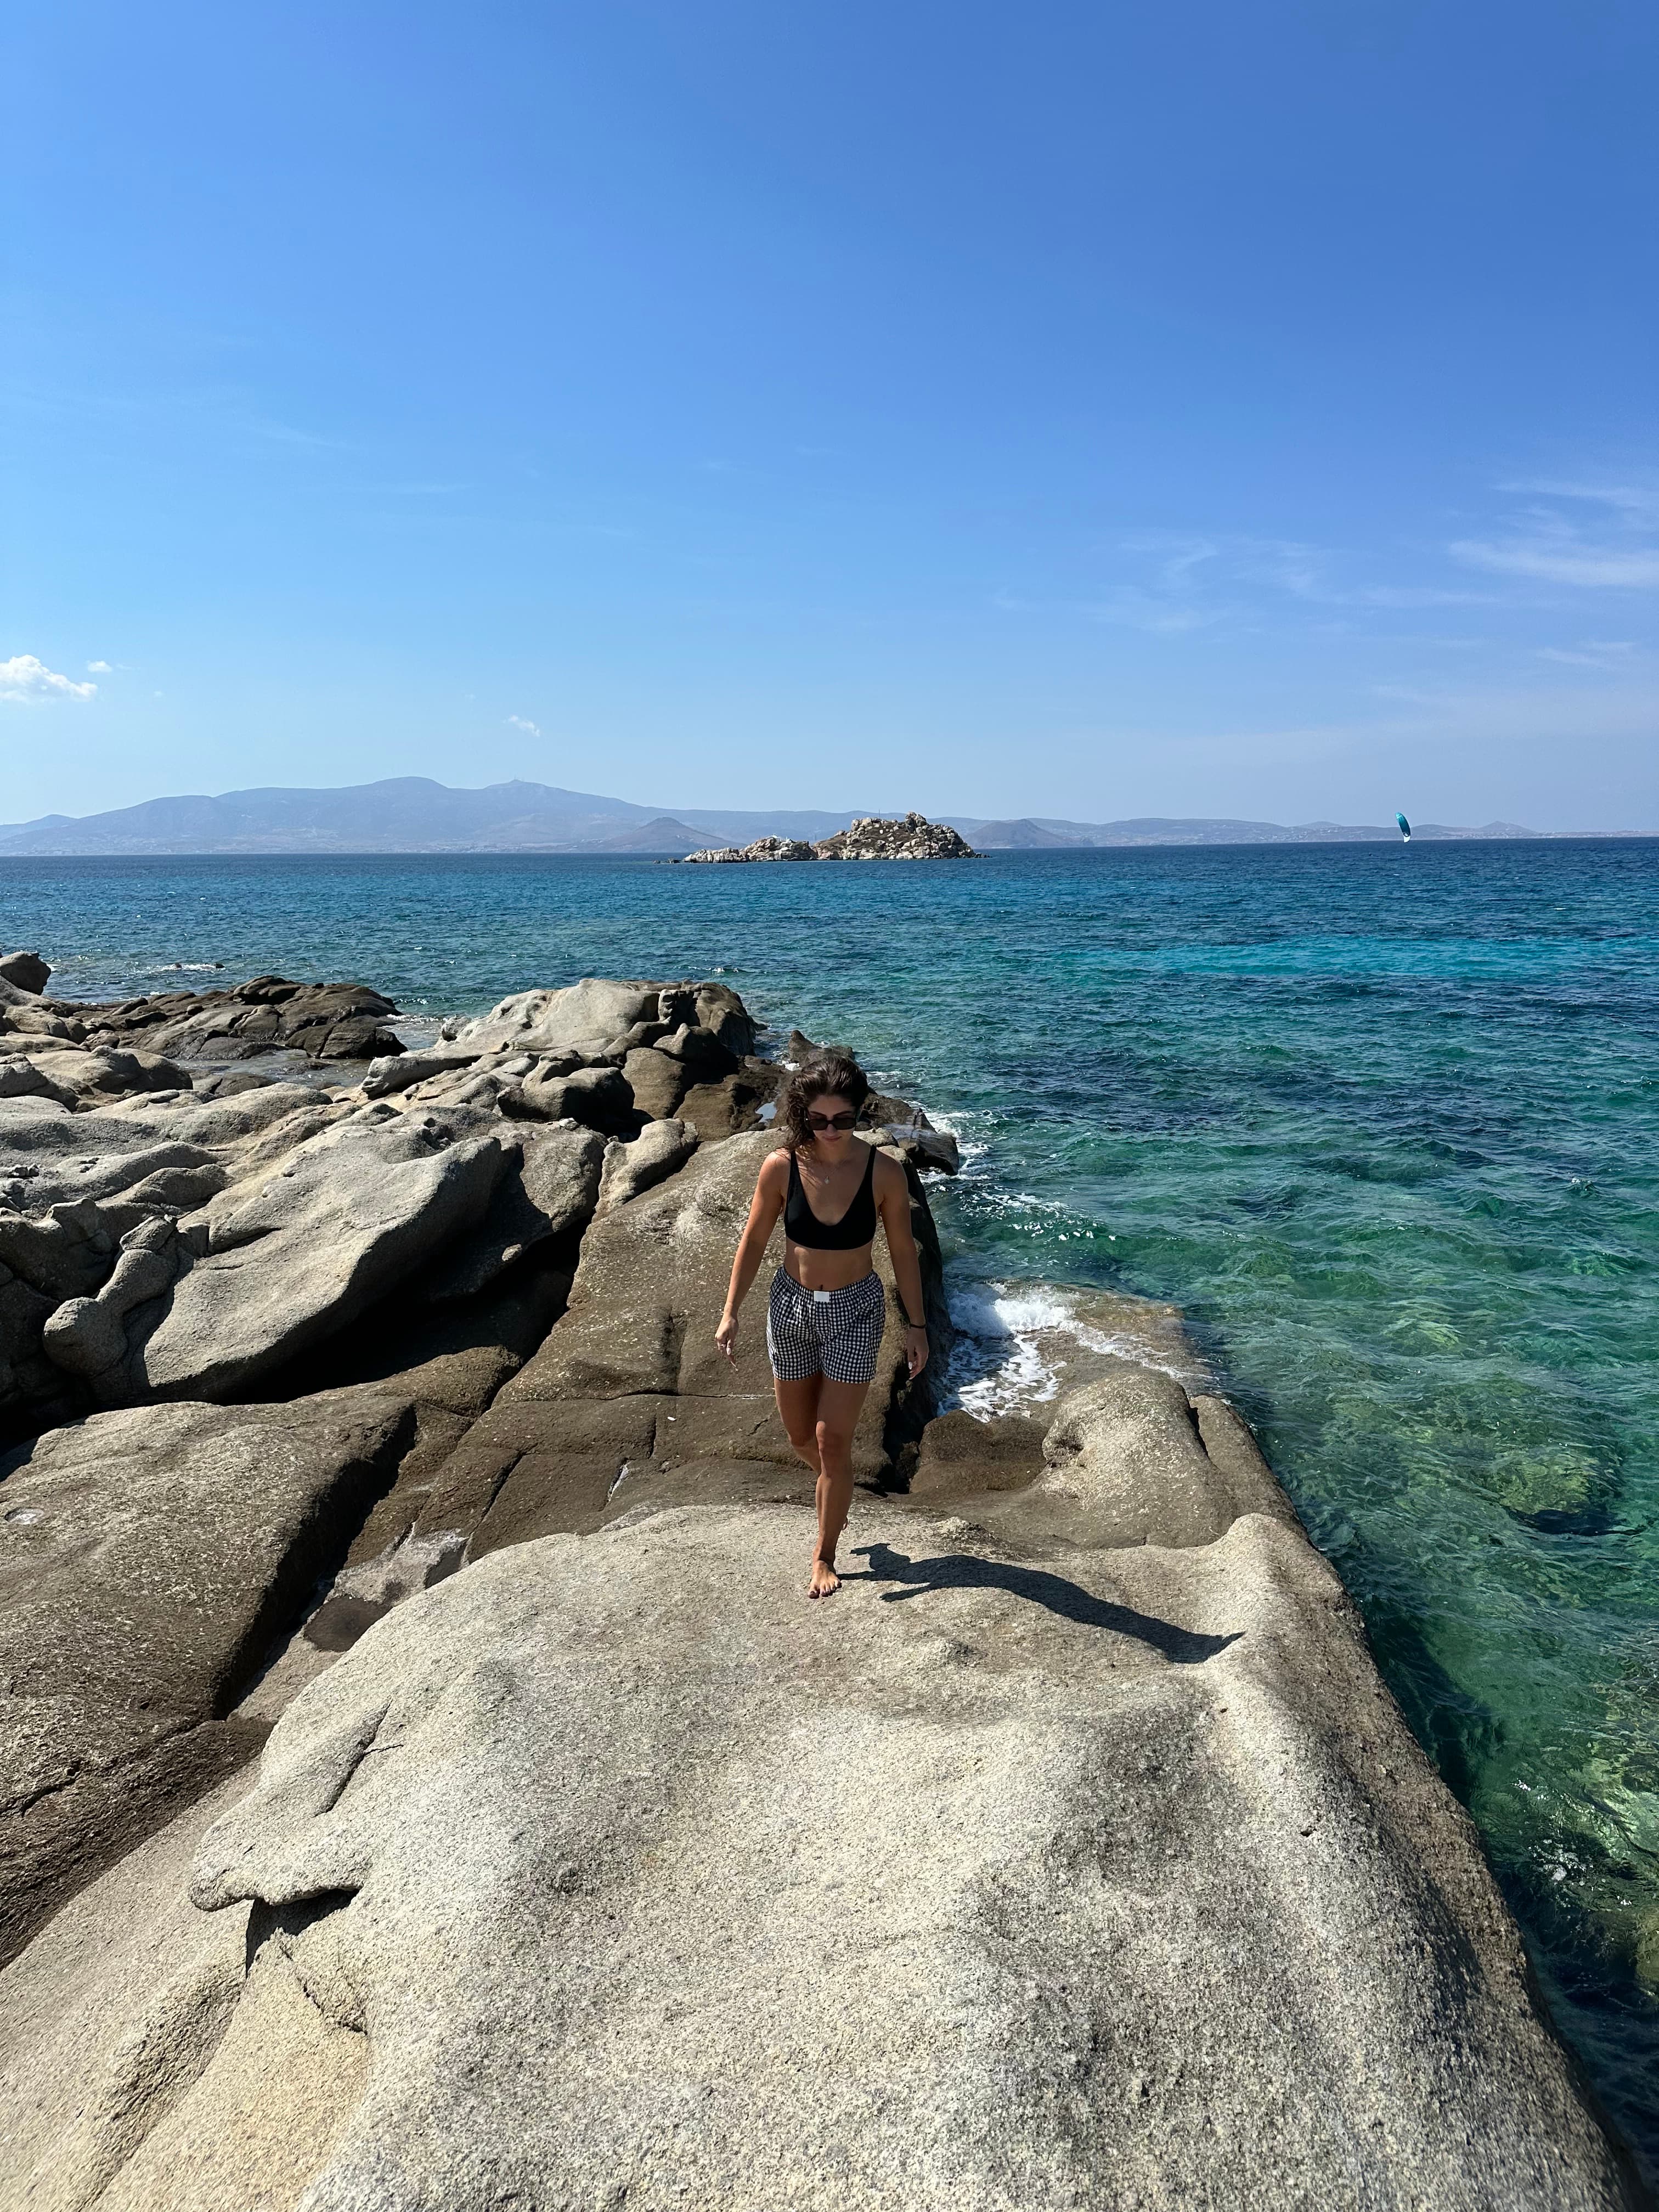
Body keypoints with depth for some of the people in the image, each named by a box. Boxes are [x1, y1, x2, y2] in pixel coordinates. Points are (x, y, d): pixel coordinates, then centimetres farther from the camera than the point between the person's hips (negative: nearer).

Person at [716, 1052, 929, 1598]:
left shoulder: (884, 1173, -17)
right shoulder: (781, 1167, -15)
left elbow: (903, 1250, -4)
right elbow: (753, 1241, -2)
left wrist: (916, 1324, -1)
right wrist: (731, 1312, -1)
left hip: (856, 1311, -2)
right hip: (791, 1306, 2)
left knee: (832, 1441, 0)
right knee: (800, 1436, 16)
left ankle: (825, 1557, 19)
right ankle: (835, 1481, 50)